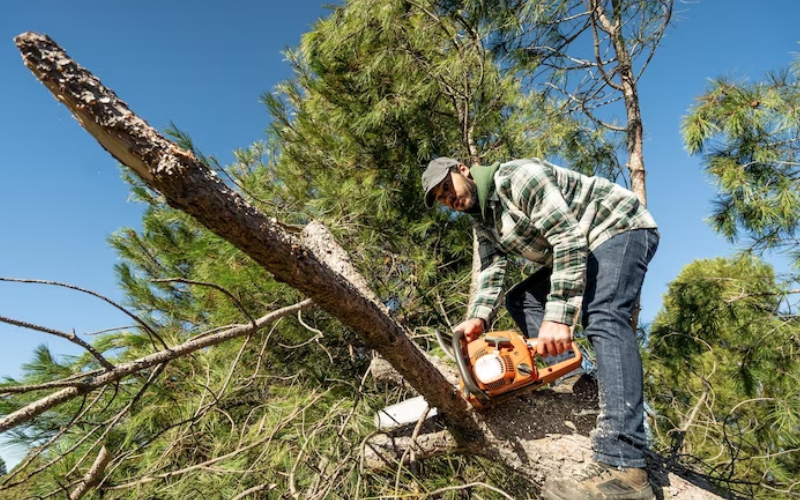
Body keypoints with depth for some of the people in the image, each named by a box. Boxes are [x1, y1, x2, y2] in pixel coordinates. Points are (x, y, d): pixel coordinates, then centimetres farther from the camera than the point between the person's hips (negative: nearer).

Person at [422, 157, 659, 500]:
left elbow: (569, 238, -29)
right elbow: (491, 271, -3)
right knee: (520, 299, 8)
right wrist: (478, 319, -23)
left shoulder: (516, 177, -21)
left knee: (603, 319, -31)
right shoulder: (482, 219, 7)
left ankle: (622, 468, -40)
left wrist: (558, 317, -35)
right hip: (582, 250, 10)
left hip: (621, 229, -10)